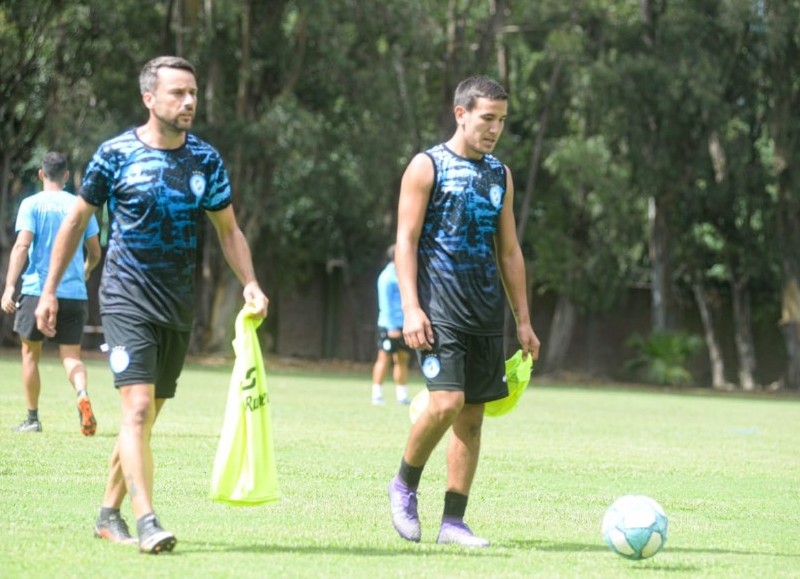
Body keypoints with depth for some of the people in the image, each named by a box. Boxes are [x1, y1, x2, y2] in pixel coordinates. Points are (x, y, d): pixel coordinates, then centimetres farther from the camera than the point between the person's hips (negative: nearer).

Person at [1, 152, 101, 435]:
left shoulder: (32, 205, -2)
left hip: (38, 290, -2)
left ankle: (33, 418, 17)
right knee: (71, 356, 4)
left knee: (31, 354, 12)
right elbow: (95, 253, 13)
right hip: (75, 293, 2)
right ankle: (83, 395, -26)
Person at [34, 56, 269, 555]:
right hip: (127, 300, -4)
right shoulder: (116, 154, -5)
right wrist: (50, 290, 5)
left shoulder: (206, 160, 5)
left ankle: (109, 514, 24)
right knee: (137, 407, -17)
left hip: (179, 307, 4)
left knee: (146, 416, 10)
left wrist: (250, 284, -1)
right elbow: (77, 220, 5)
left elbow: (228, 229, 14)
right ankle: (147, 523, -22)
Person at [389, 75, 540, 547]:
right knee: (446, 401, -19)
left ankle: (454, 522, 8)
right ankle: (405, 485, 4)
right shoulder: (427, 167, -1)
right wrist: (411, 307, -16)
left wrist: (524, 322, 15)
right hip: (440, 308, -6)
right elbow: (406, 241, -5)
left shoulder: (500, 175, 15)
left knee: (472, 416, 3)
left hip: (486, 312, 6)